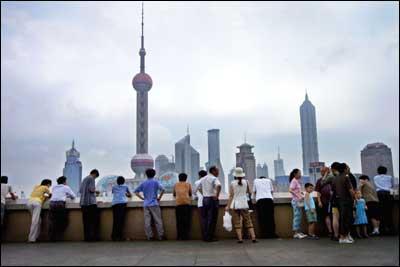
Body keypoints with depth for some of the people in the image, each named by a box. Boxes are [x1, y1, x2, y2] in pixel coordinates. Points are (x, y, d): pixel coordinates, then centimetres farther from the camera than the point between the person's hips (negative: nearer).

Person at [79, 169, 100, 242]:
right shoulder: (91, 178, -3)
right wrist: (96, 191, 5)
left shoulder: (84, 179, 21)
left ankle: (87, 237, 4)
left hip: (83, 202, 8)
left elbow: (80, 191, 22)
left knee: (86, 221, 5)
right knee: (95, 219, -2)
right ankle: (94, 236, -4)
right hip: (91, 202, -8)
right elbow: (91, 189, -15)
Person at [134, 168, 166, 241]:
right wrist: (159, 197, -2)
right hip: (154, 204, -3)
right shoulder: (155, 182, 0)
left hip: (146, 204, 3)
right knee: (158, 220, 0)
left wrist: (143, 198, 13)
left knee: (147, 221, 2)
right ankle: (161, 236, -1)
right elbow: (162, 189, -14)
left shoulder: (143, 183, 10)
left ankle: (150, 236, 3)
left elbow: (136, 191, 12)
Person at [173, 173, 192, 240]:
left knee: (179, 221, 3)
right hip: (187, 203, -1)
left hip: (178, 203, 1)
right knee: (187, 220, 2)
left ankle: (180, 236, 1)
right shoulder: (188, 184, 15)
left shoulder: (175, 185, 17)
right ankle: (186, 236, 1)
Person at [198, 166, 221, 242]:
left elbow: (199, 188, 27)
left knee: (205, 218, 11)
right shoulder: (214, 179, -11)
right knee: (212, 219, -2)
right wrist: (217, 195, -20)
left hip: (204, 199, 8)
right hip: (212, 199, -8)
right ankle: (210, 237, 0)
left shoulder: (203, 179, 14)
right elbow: (218, 186, -31)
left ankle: (205, 236, 15)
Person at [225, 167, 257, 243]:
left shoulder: (232, 183, -4)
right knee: (248, 221, 7)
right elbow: (249, 192, 9)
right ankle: (253, 237, 2)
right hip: (244, 204, 1)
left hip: (235, 205, -1)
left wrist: (228, 206, -4)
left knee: (237, 223, 4)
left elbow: (231, 196, -7)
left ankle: (240, 238, -1)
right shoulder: (246, 182, 1)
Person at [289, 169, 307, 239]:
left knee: (298, 217, 11)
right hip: (296, 201, -9)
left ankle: (298, 232, 16)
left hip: (299, 201, 9)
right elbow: (290, 190, -22)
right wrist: (298, 196, -25)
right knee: (297, 216, -8)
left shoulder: (297, 181, 15)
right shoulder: (294, 181, -12)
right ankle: (296, 233, -5)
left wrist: (300, 193, 5)